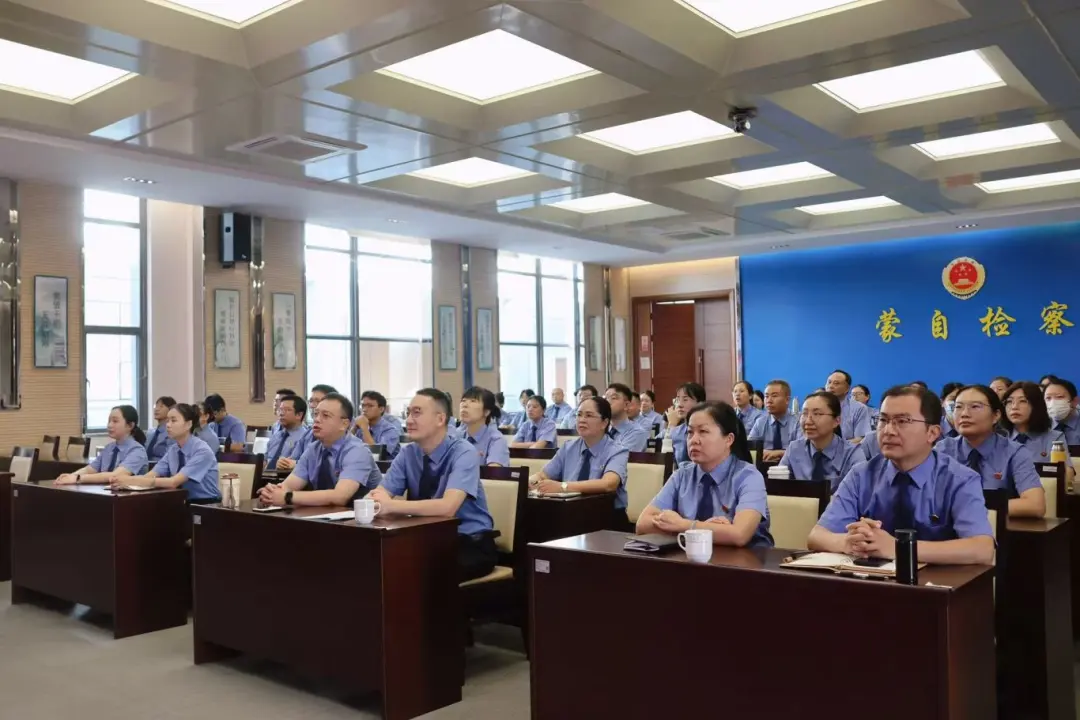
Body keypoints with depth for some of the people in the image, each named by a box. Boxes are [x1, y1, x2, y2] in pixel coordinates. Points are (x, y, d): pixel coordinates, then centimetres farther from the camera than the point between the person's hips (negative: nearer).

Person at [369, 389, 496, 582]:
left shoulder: (463, 453, -17)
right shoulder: (407, 453, 1)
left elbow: (447, 507, -31)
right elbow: (378, 496, -5)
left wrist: (392, 506, -35)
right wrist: (373, 504, -29)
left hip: (470, 543, -5)